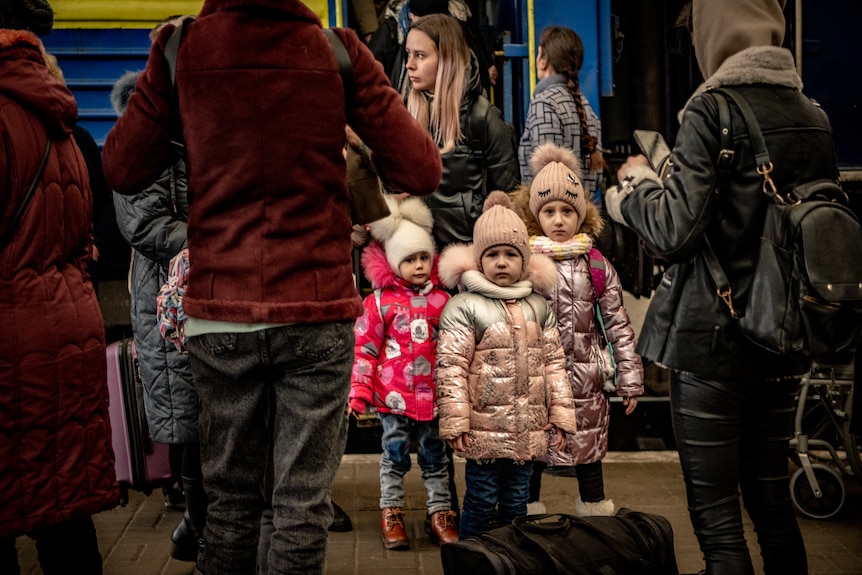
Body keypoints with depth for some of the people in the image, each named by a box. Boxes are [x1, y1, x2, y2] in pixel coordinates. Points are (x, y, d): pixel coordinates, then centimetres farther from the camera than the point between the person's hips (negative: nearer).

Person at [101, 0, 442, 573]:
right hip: (316, 308, -1)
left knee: (230, 499, 16)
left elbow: (123, 171, 5)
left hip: (218, 309, 2)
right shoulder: (339, 51, -4)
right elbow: (423, 171, -4)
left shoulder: (180, 48, -2)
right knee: (303, 505, 8)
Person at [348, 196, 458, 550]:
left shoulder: (441, 299, 4)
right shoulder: (380, 301, -5)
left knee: (435, 457, 12)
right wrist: (360, 389, -9)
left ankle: (441, 513, 22)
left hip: (434, 395, 2)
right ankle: (391, 514, 22)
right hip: (394, 395, -2)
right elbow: (365, 348, -5)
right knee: (395, 456, 10)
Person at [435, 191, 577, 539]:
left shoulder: (538, 306, 9)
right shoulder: (464, 307, -7)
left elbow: (553, 362, 12)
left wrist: (561, 415, 8)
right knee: (481, 502, 4)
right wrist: (455, 422, -14)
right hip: (483, 428, -4)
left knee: (516, 503, 15)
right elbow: (450, 367, -10)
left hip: (528, 429, 4)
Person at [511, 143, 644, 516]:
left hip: (586, 380, 0)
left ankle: (594, 510, 26)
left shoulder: (597, 266, 1)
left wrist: (629, 378, 2)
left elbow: (618, 325, 3)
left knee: (589, 449, 10)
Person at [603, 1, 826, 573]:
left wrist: (637, 180, 1)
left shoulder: (713, 108, -13)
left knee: (718, 522, 2)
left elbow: (673, 231, -18)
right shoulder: (814, 117, 7)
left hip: (713, 340, -7)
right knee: (773, 502, 20)